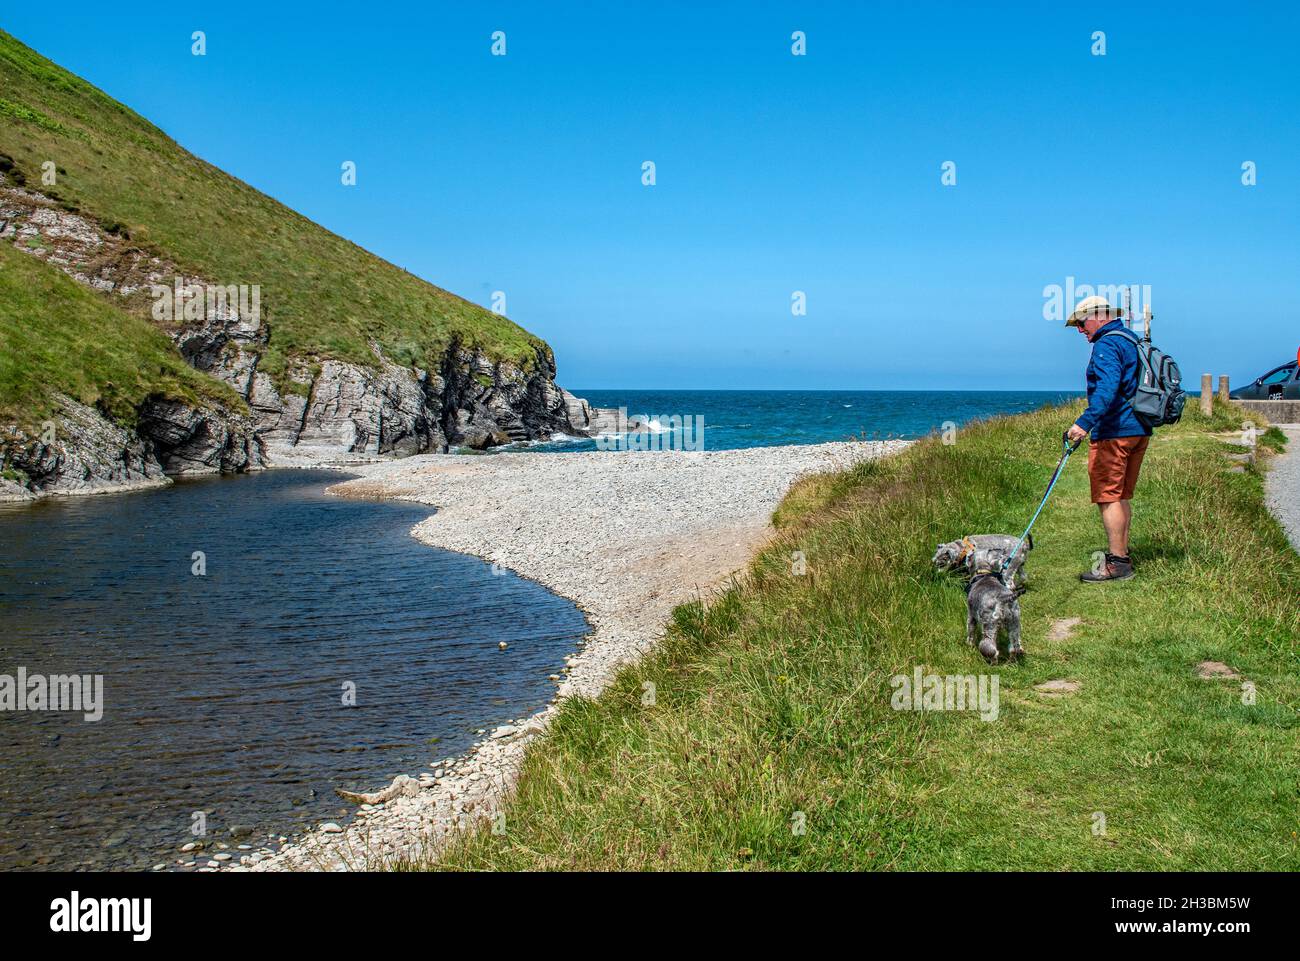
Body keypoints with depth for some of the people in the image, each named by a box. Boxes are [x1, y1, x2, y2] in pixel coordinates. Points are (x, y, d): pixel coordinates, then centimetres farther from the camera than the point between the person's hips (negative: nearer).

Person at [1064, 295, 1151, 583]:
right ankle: (1122, 556, 21)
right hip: (1139, 430, 10)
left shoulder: (1107, 345, -14)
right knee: (1122, 496, 16)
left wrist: (1084, 423, -37)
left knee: (1108, 496, -6)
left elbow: (1108, 388, -29)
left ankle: (1117, 563, -6)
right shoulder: (1132, 341, 19)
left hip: (1113, 433, -10)